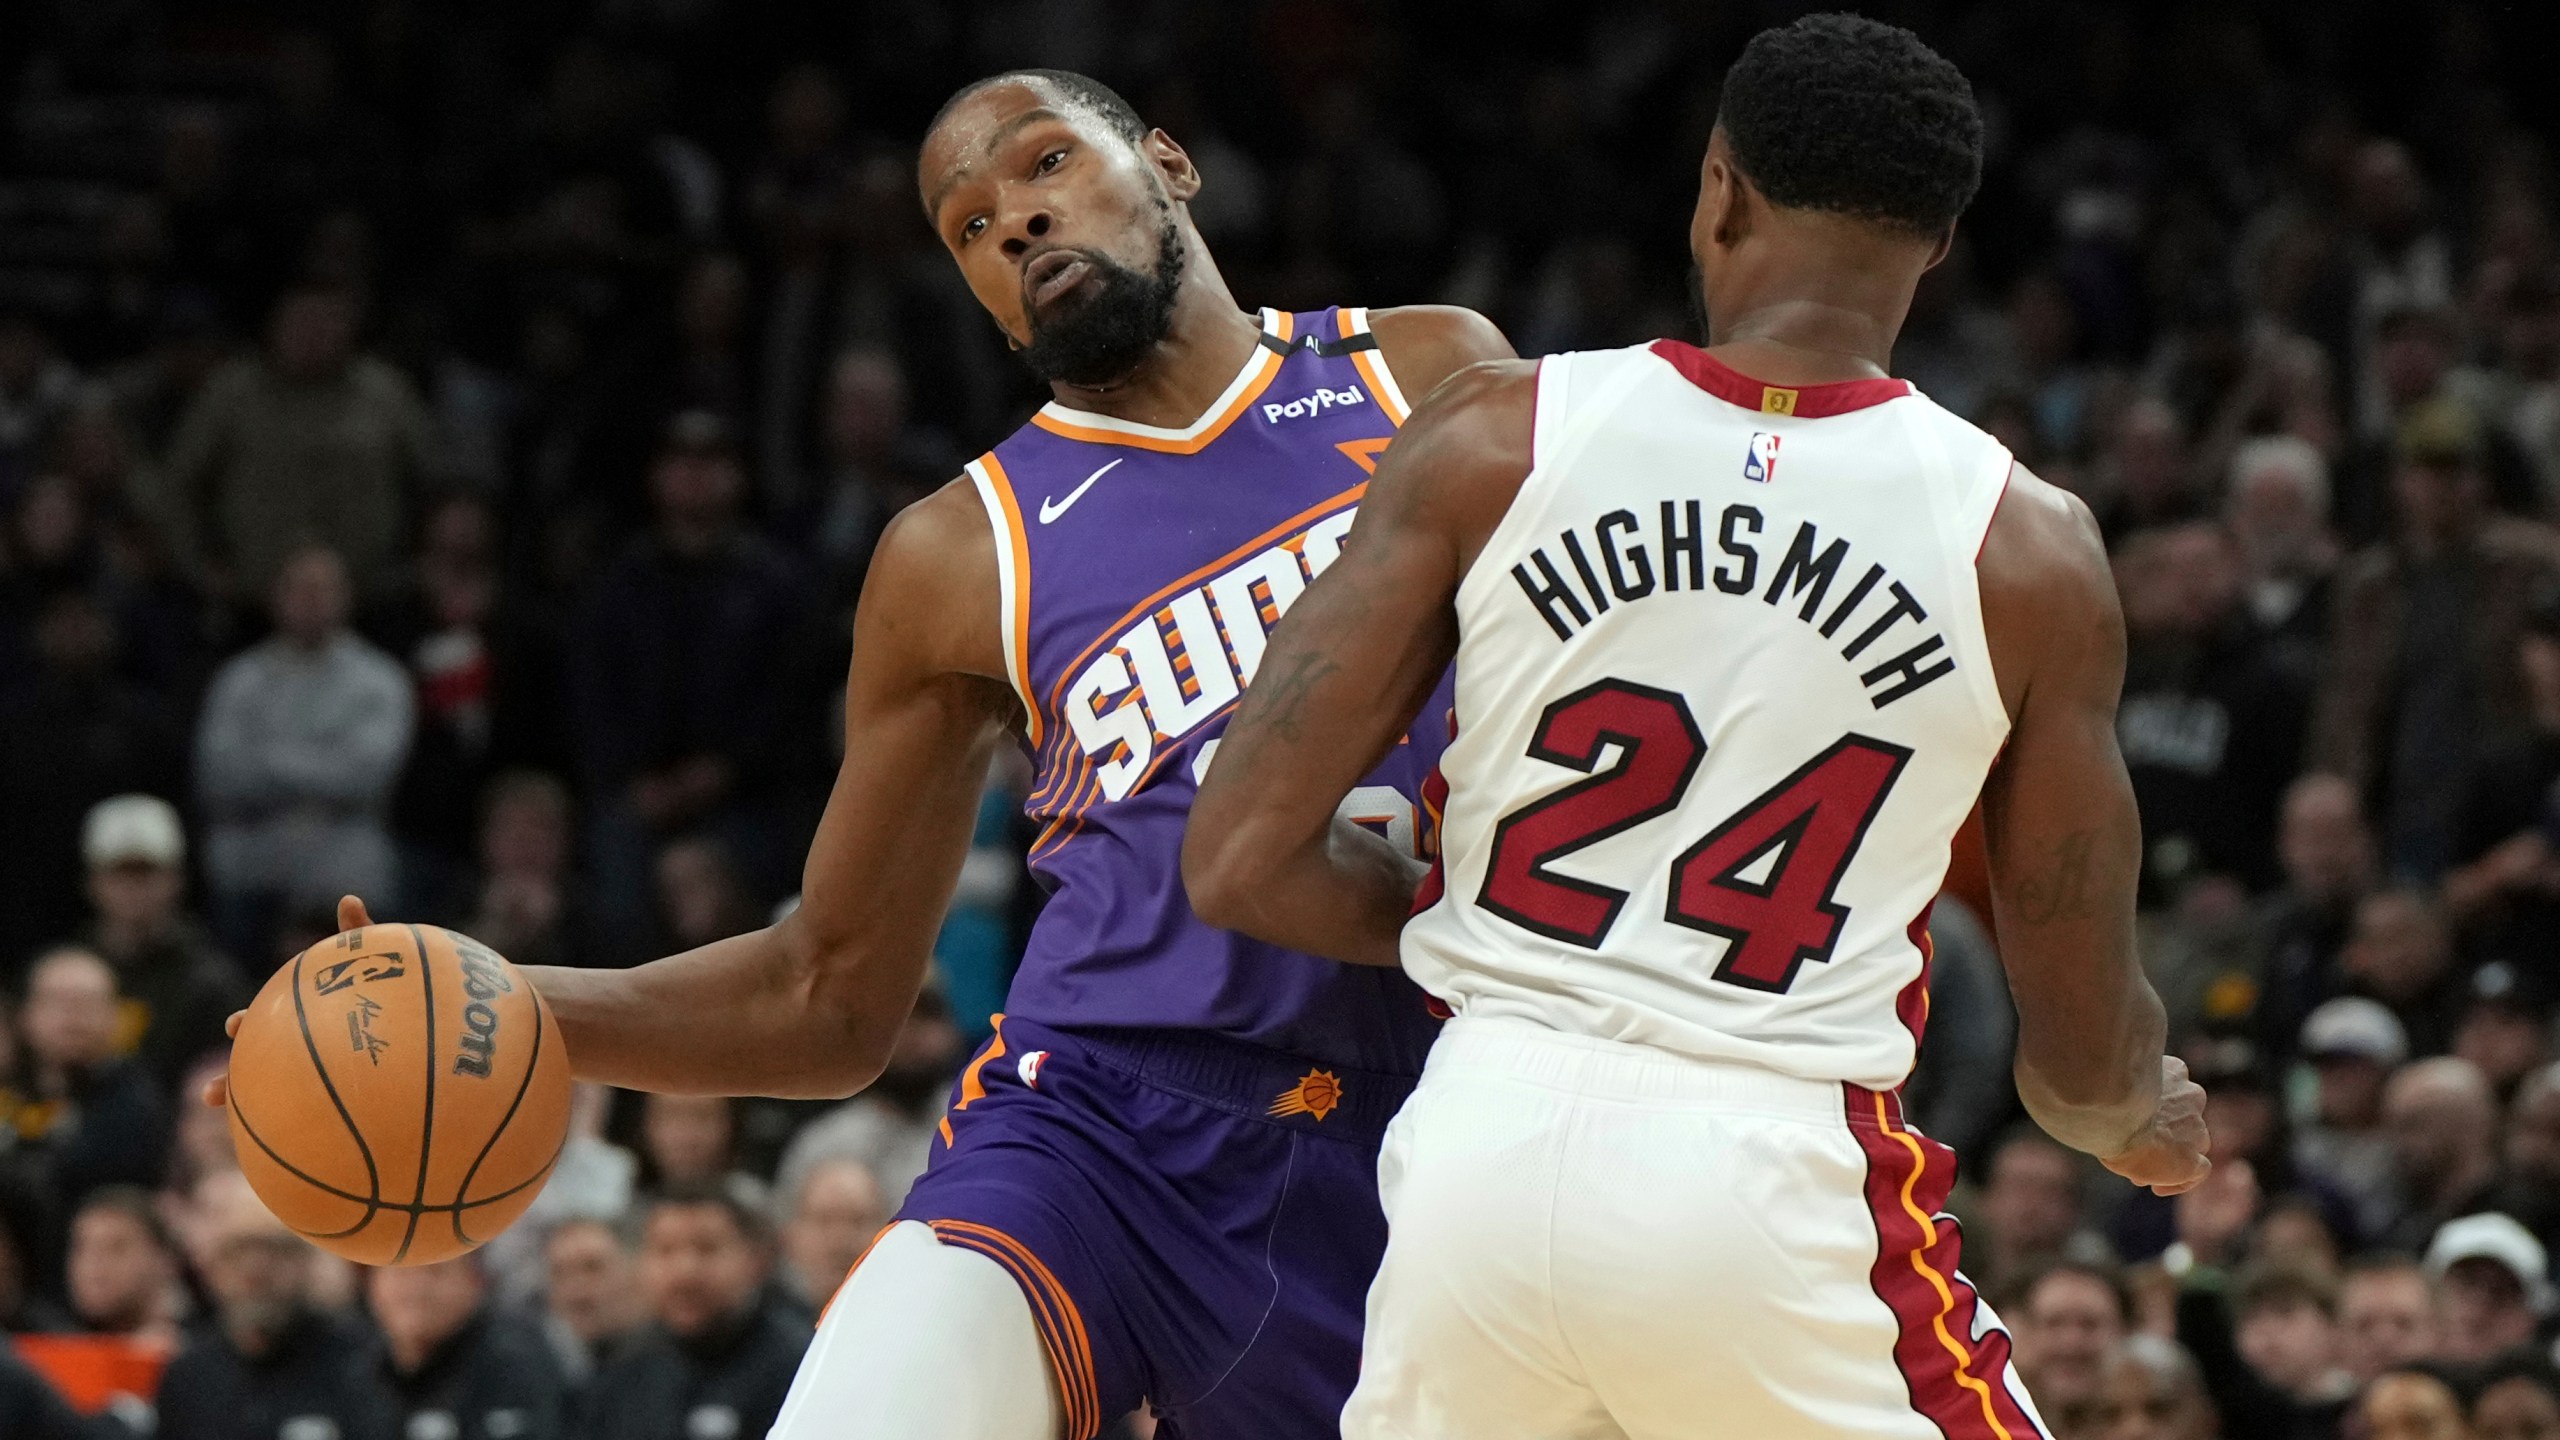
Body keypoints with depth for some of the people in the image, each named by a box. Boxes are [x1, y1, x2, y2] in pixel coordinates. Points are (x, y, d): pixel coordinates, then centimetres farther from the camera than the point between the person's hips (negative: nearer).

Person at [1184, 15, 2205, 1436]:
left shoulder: (1492, 438, 1)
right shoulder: (2023, 546, 0)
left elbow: (1241, 861, -1)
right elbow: (2081, 1054, 8)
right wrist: (2142, 1121, 33)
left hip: (1484, 1147, 2)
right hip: (1772, 1185, -2)